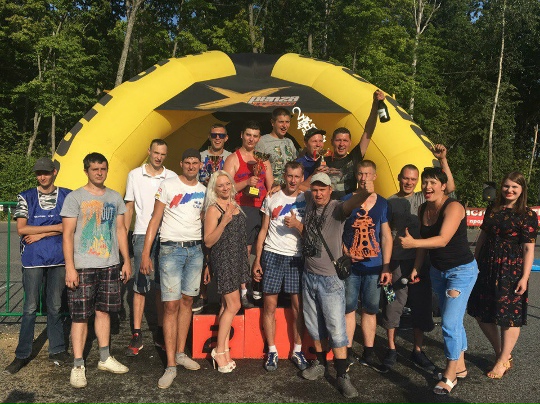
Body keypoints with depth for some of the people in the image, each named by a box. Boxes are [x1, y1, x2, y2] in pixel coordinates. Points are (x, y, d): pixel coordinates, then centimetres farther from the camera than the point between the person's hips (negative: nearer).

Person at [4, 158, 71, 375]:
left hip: (58, 258, 1)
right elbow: (21, 229, -5)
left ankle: (57, 350, 21)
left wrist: (40, 233, -8)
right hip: (33, 259, 0)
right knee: (30, 307, 4)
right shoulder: (26, 197, 5)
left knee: (55, 306, 9)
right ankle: (22, 355, 15)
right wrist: (54, 227, -9)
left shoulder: (67, 196, 5)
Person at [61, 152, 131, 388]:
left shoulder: (115, 198, 10)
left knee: (104, 311, 13)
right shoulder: (75, 198, -4)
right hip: (83, 267, -4)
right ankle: (78, 366, 9)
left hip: (110, 266, 4)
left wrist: (126, 261, 10)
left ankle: (105, 359, 24)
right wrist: (70, 267, -13)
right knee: (80, 315, 0)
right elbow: (68, 235, -7)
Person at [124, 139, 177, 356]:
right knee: (140, 286, -3)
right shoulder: (135, 175, 6)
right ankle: (137, 336, 4)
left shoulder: (172, 177, 6)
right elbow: (129, 207, 10)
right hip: (142, 235, -1)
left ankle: (161, 333, 18)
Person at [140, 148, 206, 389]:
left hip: (195, 250, 4)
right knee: (171, 305, -6)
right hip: (171, 249, -4)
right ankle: (171, 365, 0)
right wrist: (145, 254, -9)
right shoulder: (168, 185, 0)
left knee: (187, 301, 8)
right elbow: (155, 220, -2)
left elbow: (205, 223, 13)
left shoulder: (204, 191, 11)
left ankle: (180, 353, 21)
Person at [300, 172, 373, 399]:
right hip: (309, 275, 6)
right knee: (314, 325, 17)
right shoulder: (309, 202, 2)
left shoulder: (337, 208, -15)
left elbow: (350, 204, -39)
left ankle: (342, 376, 11)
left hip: (331, 278, -6)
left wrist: (364, 193, -59)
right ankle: (320, 364, 35)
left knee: (336, 329, -2)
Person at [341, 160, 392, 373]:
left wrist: (386, 267, 1)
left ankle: (369, 353, 23)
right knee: (348, 309, 5)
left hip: (374, 267, 1)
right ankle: (348, 352, 19)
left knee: (370, 310, 10)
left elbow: (386, 237, 6)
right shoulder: (345, 201, 2)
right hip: (350, 266, -1)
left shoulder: (382, 203, 6)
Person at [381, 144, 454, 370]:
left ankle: (417, 351, 24)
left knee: (421, 305, 9)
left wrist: (442, 160, -14)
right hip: (395, 260, -2)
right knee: (393, 303, 4)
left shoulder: (424, 199, 6)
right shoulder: (389, 202, 3)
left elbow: (449, 188, -6)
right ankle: (391, 349, 19)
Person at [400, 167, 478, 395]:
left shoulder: (453, 207, -22)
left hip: (461, 270, -7)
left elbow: (443, 239, -33)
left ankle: (450, 375, 7)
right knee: (452, 320, 17)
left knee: (450, 322, -8)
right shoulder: (423, 209, 0)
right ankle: (459, 365, 33)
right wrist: (416, 267, 7)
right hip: (437, 270, 7)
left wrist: (413, 243, -45)